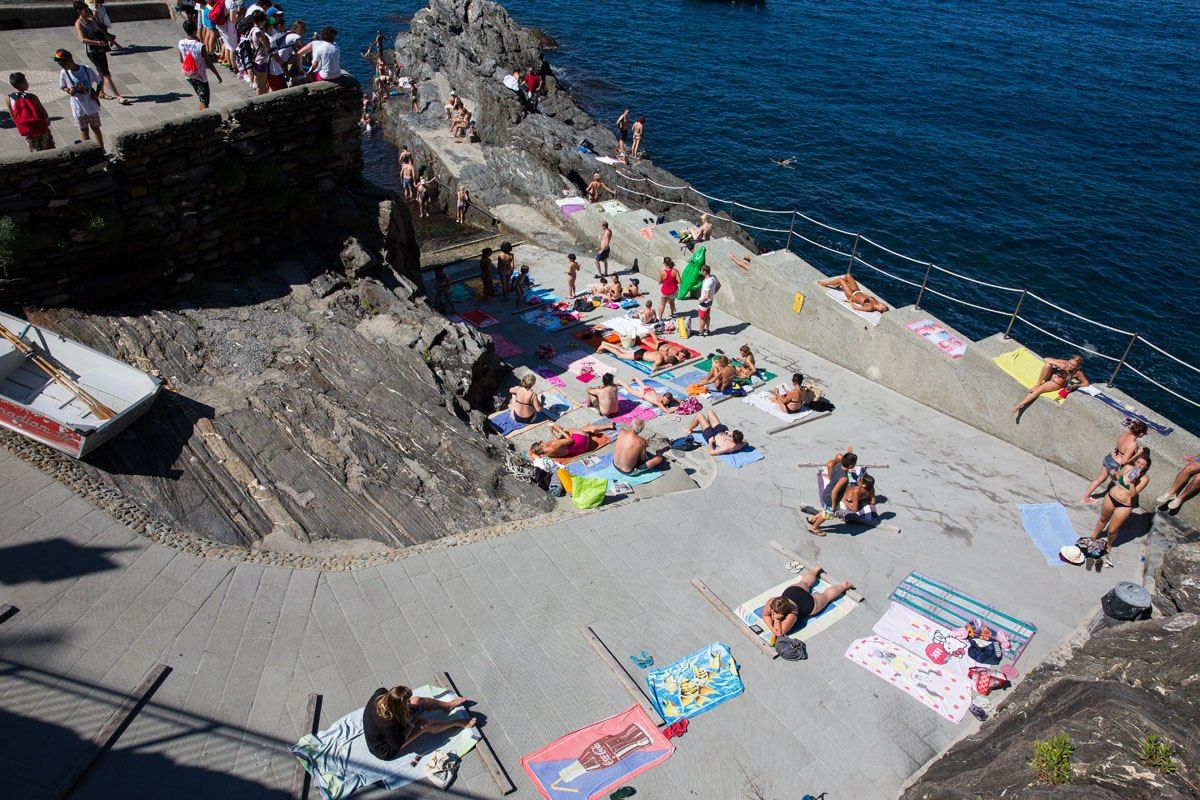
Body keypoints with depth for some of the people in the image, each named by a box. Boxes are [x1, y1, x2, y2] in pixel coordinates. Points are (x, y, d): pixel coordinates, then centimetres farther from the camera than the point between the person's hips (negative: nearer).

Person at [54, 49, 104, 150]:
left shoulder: (87, 69, -12)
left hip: (91, 104, -1)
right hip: (78, 107, 1)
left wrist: (97, 93, -12)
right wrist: (69, 91, -16)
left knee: (95, 128, 11)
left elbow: (99, 82, 0)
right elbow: (62, 87, 6)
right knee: (84, 130, 7)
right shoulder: (64, 73, -7)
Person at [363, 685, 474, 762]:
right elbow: (398, 745, -27)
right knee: (424, 725, -12)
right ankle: (457, 723, 14)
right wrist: (411, 724, -19)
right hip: (387, 752, -7)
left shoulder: (380, 694, -27)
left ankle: (448, 705, 24)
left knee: (417, 701, 0)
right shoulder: (389, 724, -44)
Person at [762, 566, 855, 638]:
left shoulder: (791, 616, -46)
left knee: (826, 596, 25)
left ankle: (844, 585, 48)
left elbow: (780, 633, -38)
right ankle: (816, 569, 63)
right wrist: (771, 628, -34)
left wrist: (777, 620, -53)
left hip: (810, 603, -5)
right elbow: (765, 615, -18)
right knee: (804, 583, 38)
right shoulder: (771, 602, -36)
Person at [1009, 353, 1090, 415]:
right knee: (1047, 365, -32)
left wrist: (1075, 386, -22)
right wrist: (1057, 363, -36)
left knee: (1039, 389, -30)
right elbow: (1045, 359, -22)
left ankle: (1020, 405, -31)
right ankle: (1037, 384, -17)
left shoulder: (1077, 372, -19)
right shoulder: (1064, 363, -19)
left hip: (1056, 384, -2)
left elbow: (1086, 383, -8)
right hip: (1050, 375, 2)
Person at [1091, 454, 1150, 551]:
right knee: (1103, 519, 27)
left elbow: (1133, 494, -26)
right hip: (1111, 498, 3)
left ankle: (1108, 544, 35)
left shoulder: (1144, 478, -19)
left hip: (1125, 506, -3)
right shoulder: (1128, 467, -10)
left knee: (1112, 530, 5)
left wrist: (1132, 481, -35)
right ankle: (1094, 536, 50)